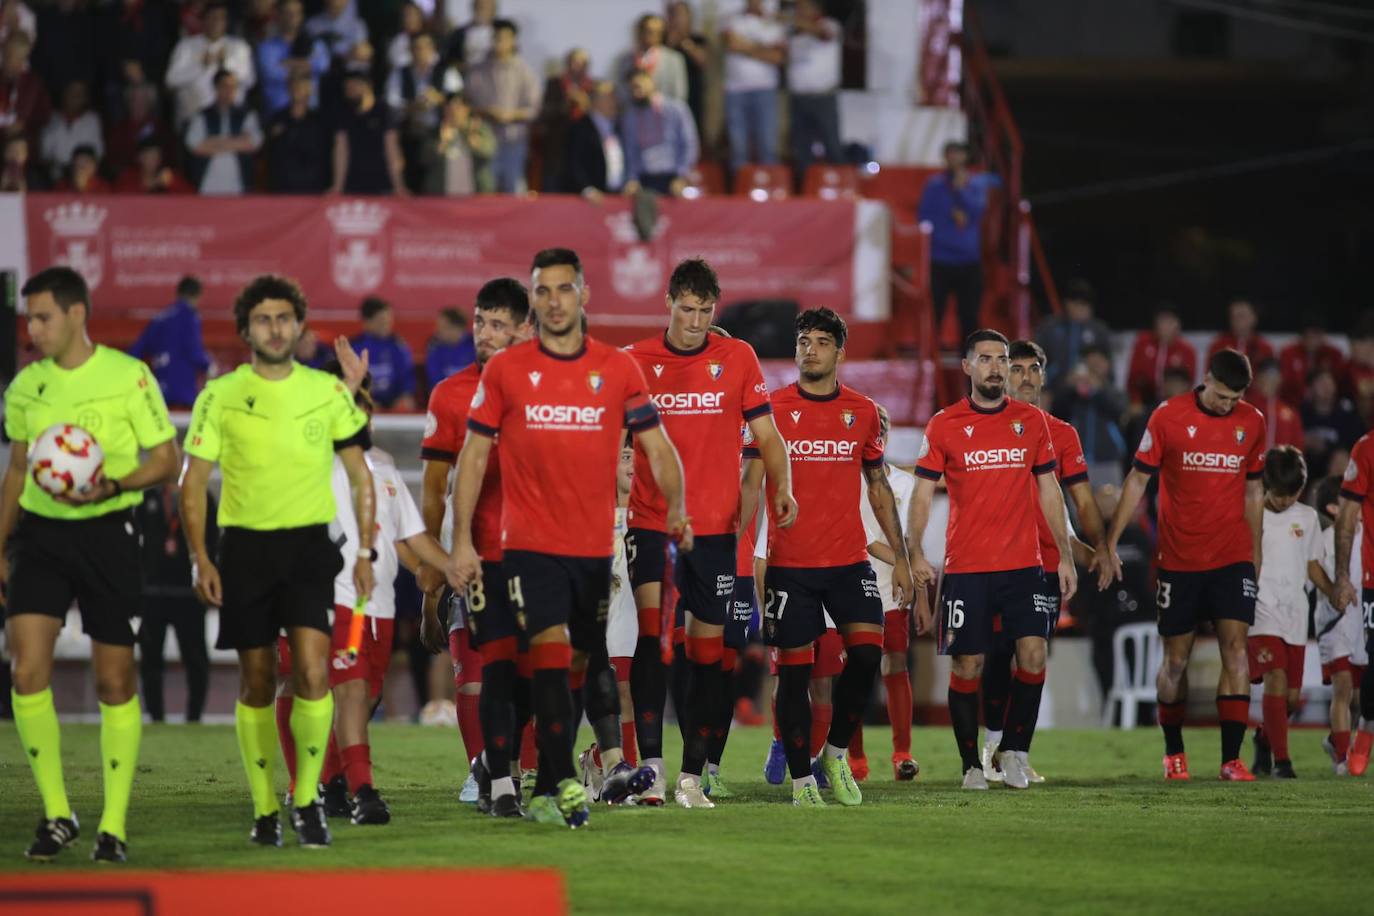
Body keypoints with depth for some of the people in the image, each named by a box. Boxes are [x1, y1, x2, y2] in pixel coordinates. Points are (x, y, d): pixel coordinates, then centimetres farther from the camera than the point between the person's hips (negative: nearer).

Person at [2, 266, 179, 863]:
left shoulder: (128, 377, -6)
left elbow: (166, 460, -3)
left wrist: (113, 486, -20)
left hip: (106, 533, -3)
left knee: (114, 681, 1)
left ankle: (114, 826, 11)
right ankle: (55, 815, 1)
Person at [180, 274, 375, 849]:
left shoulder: (328, 392, 5)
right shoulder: (220, 396, 1)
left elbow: (360, 475, 12)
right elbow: (193, 483, 3)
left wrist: (365, 550, 4)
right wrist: (200, 558, -6)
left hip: (308, 544, 0)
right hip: (245, 547, 0)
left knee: (312, 671, -15)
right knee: (257, 682, 4)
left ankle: (307, 798, -2)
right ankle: (264, 809, 15)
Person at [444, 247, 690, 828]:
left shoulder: (618, 369, 5)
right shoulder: (505, 370, 1)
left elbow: (657, 447, 9)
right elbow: (473, 454, 4)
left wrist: (676, 507, -3)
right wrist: (462, 541, 0)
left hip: (595, 545, 3)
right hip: (529, 543, -3)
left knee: (589, 659, 9)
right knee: (552, 646, -17)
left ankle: (546, 792, 19)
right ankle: (564, 784, -18)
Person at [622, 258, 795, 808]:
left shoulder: (737, 358, 5)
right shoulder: (637, 361, 3)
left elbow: (766, 435, 6)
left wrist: (782, 488, -10)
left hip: (716, 525, 2)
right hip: (651, 520, -2)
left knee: (708, 648, 3)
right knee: (653, 629, -17)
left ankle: (691, 775, 11)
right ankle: (651, 764, -19)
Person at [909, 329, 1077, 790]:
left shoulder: (1031, 420, 8)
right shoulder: (944, 425, 1)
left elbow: (1048, 491, 12)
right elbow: (923, 492, 0)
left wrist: (1065, 557, 8)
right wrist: (916, 553, -13)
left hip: (1023, 563, 2)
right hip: (966, 566, -2)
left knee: (1033, 655, -10)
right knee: (967, 665, -1)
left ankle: (1012, 751, 7)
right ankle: (971, 764, 10)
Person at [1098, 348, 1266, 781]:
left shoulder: (1252, 422, 3)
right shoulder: (1168, 416, -6)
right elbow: (1138, 481, -1)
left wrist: (1256, 552, 15)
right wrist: (1110, 546, -4)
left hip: (1233, 558, 1)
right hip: (1179, 560, -1)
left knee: (1235, 651, -10)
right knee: (1176, 659, 5)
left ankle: (1232, 758, -11)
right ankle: (1173, 752, 23)